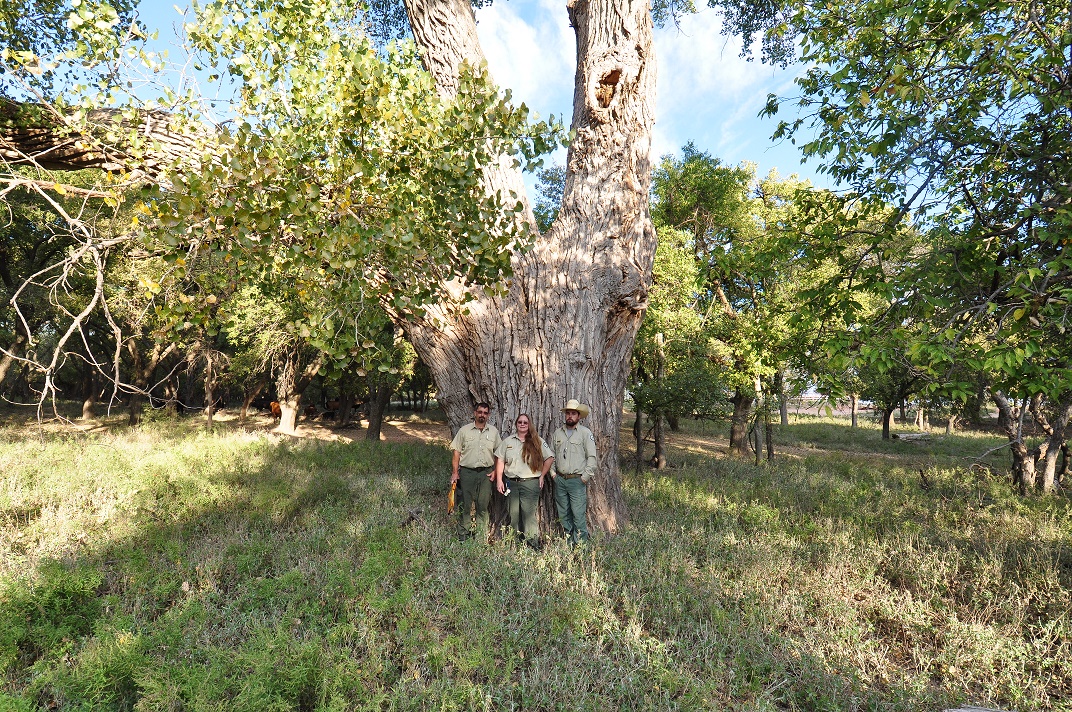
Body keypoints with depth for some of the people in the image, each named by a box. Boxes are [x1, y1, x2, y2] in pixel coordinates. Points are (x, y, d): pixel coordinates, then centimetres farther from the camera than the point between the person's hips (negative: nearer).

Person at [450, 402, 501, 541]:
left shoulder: (493, 431, 7)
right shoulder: (464, 430, 1)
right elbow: (457, 452, 1)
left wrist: (495, 471, 3)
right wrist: (455, 472, -4)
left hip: (486, 473, 1)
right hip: (467, 472, -1)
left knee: (483, 505, 5)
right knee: (465, 504, 3)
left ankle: (481, 537, 14)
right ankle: (462, 535, 15)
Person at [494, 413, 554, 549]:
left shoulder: (537, 442, 4)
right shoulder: (507, 441, 10)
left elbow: (549, 458, 5)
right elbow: (500, 461, 8)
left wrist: (541, 476, 2)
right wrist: (499, 480, 1)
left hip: (530, 483, -3)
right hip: (511, 483, 3)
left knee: (529, 515, -6)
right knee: (513, 515, 8)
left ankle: (533, 543, 0)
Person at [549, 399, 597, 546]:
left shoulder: (585, 433, -3)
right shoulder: (558, 433, 11)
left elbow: (592, 457, -6)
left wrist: (585, 477, -10)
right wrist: (552, 471, 7)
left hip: (577, 480, -5)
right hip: (560, 480, 5)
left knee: (579, 514, -7)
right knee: (563, 514, 10)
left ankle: (581, 544, 4)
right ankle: (569, 542, 22)